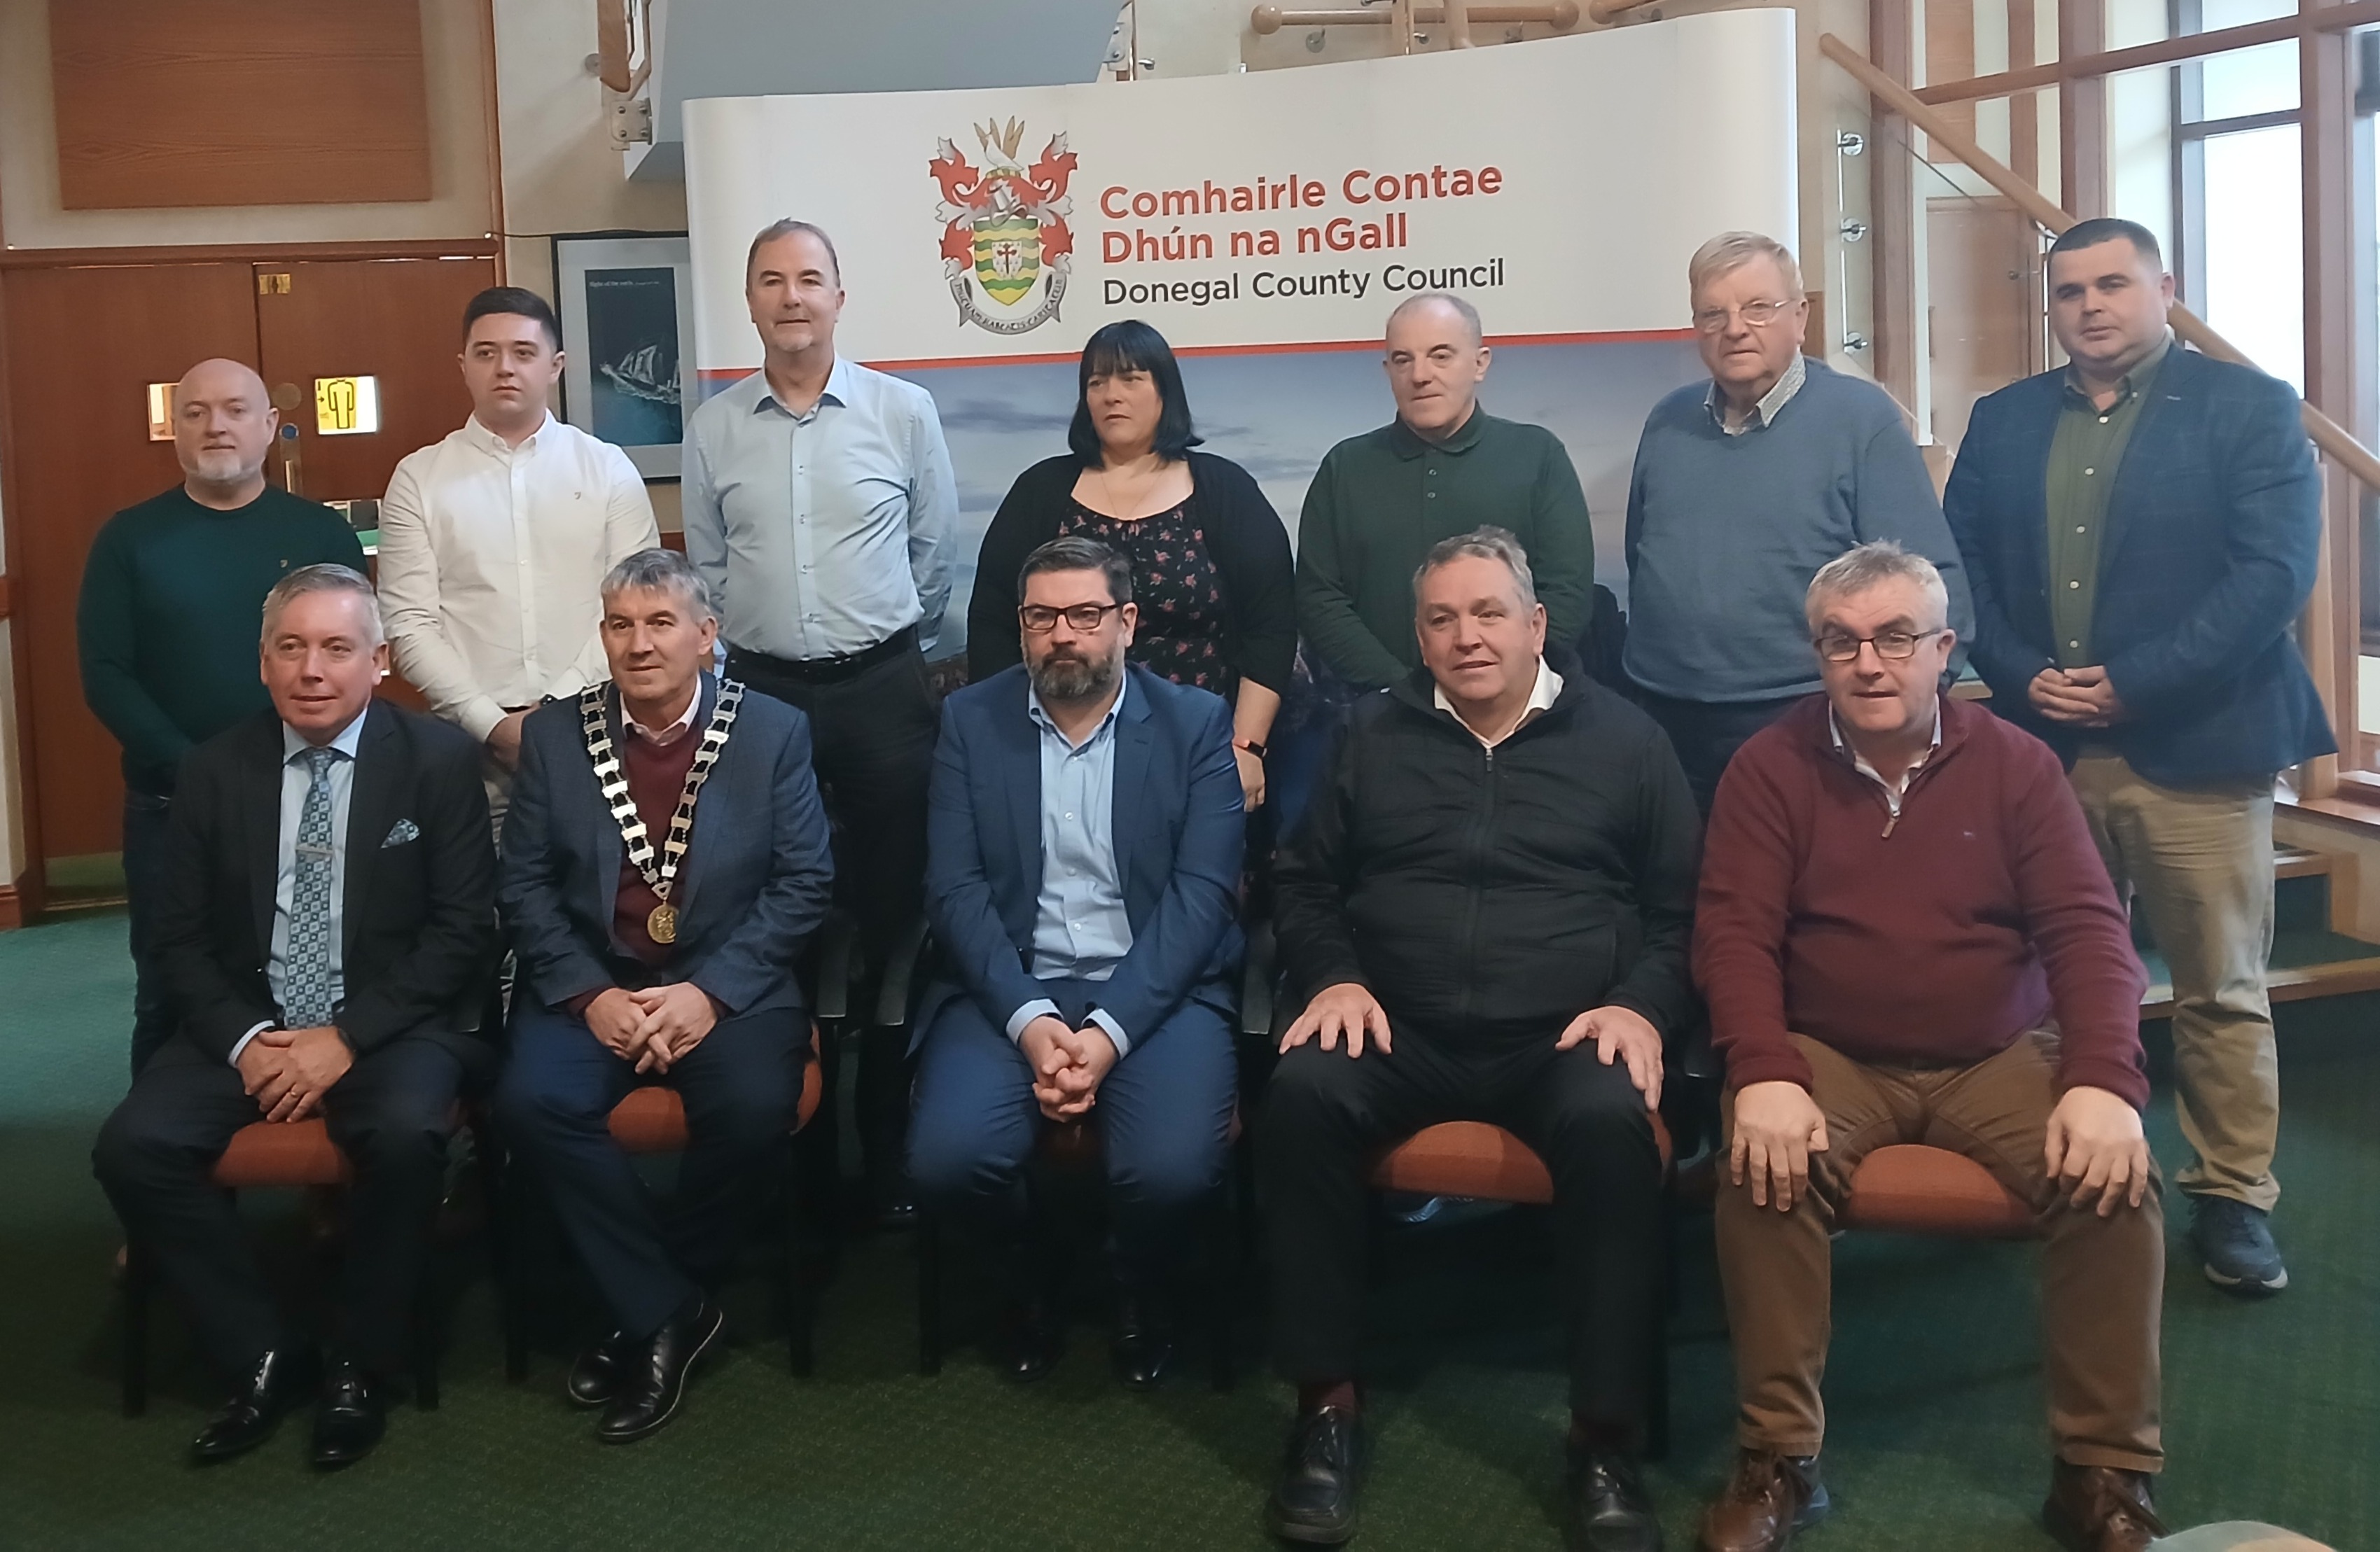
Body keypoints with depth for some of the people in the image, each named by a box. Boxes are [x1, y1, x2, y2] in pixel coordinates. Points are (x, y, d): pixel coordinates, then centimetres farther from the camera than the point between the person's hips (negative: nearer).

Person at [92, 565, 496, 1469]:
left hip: (391, 1021, -3)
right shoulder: (215, 771, 5)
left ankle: (358, 1366, -10)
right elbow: (180, 936, 6)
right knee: (133, 1147, -21)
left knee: (406, 1135, -33)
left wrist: (347, 1038, -16)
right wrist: (243, 1039, -12)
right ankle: (263, 1358, -4)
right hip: (247, 1023, 3)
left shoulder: (438, 759, -3)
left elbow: (463, 928, -7)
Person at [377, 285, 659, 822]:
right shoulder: (418, 479, 5)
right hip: (469, 737, 0)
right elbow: (410, 625, 0)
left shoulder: (609, 469, 6)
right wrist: (493, 723, -9)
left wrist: (558, 707, -10)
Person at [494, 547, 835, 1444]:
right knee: (531, 1100, -27)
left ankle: (654, 1311, -3)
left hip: (728, 985, -2)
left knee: (754, 1106, -30)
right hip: (593, 985, 2)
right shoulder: (554, 734, 6)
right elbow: (524, 887, 4)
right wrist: (590, 995, -12)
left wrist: (710, 991, -14)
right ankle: (668, 1311, -10)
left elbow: (804, 883, -3)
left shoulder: (773, 732, 2)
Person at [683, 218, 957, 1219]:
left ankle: (889, 1146, 14)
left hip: (883, 689, -1)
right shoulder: (713, 429, 5)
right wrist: (740, 659, 12)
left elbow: (934, 555, 6)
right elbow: (707, 569, 13)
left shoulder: (903, 412, -1)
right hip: (761, 691, 2)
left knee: (889, 912, 3)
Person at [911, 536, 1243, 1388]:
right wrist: (1030, 1021, -16)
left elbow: (1201, 892, -6)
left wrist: (1110, 1031, -18)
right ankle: (1032, 1275, 11)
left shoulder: (1198, 723, 3)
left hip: (1156, 991, -1)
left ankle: (1142, 1290, 11)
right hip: (1012, 988, 1)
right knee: (947, 1156, -26)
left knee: (1171, 1167, -28)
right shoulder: (971, 720, 7)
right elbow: (955, 887, -1)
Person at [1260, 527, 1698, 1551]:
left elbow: (1682, 909, 10)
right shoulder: (1373, 736, 15)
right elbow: (1306, 887, 18)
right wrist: (1333, 978, -2)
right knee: (1302, 1096, -31)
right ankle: (1328, 1403, -19)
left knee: (1610, 1124, -36)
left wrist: (1642, 1006, -8)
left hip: (1563, 1039, -1)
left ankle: (1606, 1437, -23)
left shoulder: (1624, 739, 11)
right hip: (1401, 1032, 2)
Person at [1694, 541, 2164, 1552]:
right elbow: (1733, 932, -8)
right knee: (1764, 1168, -31)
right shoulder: (1770, 767, -1)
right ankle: (1778, 1461, -17)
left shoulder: (2015, 764, 2)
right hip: (1830, 1058, -1)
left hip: (1999, 1057, 1)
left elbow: (2086, 928, -5)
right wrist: (1764, 1074, -26)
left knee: (2113, 1178, -24)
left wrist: (2103, 1082, -22)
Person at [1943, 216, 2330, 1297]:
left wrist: (2132, 682, -16)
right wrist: (2023, 676, -9)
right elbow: (1962, 566, 8)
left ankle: (2234, 1198, 16)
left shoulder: (2248, 408, 0)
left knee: (2221, 991, 4)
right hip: (2040, 746, 4)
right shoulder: (2002, 423, 13)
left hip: (2195, 747, -3)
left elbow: (2272, 571, -10)